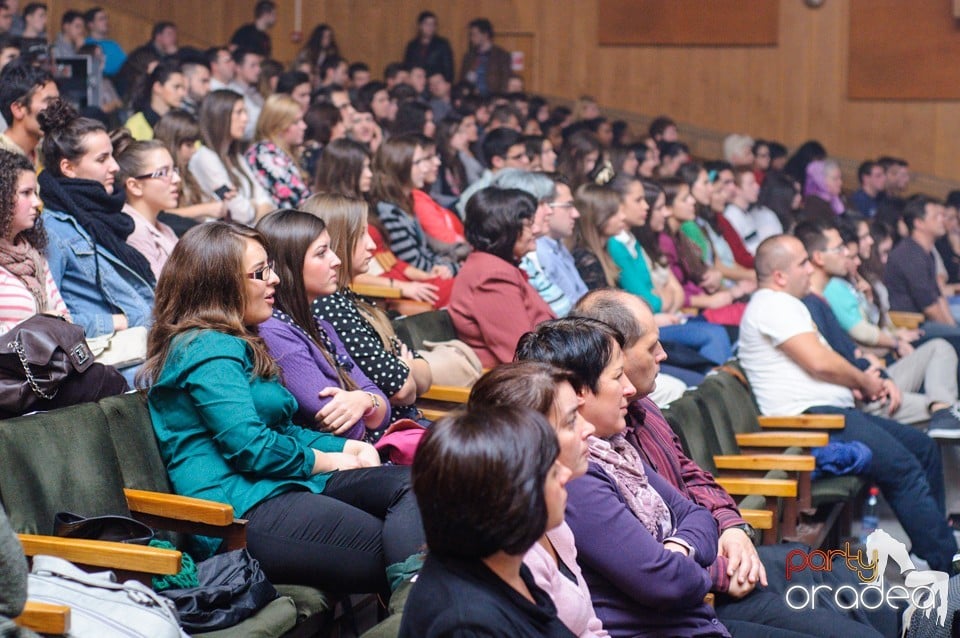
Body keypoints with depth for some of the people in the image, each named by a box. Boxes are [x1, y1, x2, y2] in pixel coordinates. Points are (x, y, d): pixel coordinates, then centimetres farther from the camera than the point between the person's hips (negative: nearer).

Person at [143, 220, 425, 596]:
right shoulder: (209, 351, -8)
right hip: (240, 513, -10)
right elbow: (250, 446, -18)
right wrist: (324, 461, -3)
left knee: (408, 485, -12)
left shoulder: (233, 344, 25)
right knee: (391, 550, -23)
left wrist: (348, 448, 10)